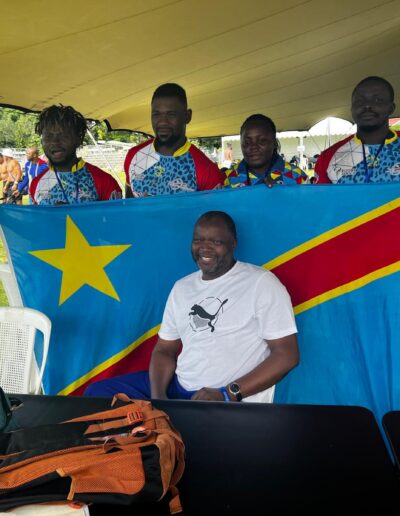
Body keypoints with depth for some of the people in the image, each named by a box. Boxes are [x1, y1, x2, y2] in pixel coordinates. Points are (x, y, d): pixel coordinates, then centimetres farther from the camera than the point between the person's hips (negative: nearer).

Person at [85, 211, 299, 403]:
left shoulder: (261, 282, -8)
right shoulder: (181, 287, 12)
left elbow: (286, 355, -11)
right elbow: (164, 350, 13)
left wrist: (227, 394, -19)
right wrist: (158, 395, -7)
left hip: (234, 402, -6)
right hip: (178, 387, 6)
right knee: (97, 392, 0)